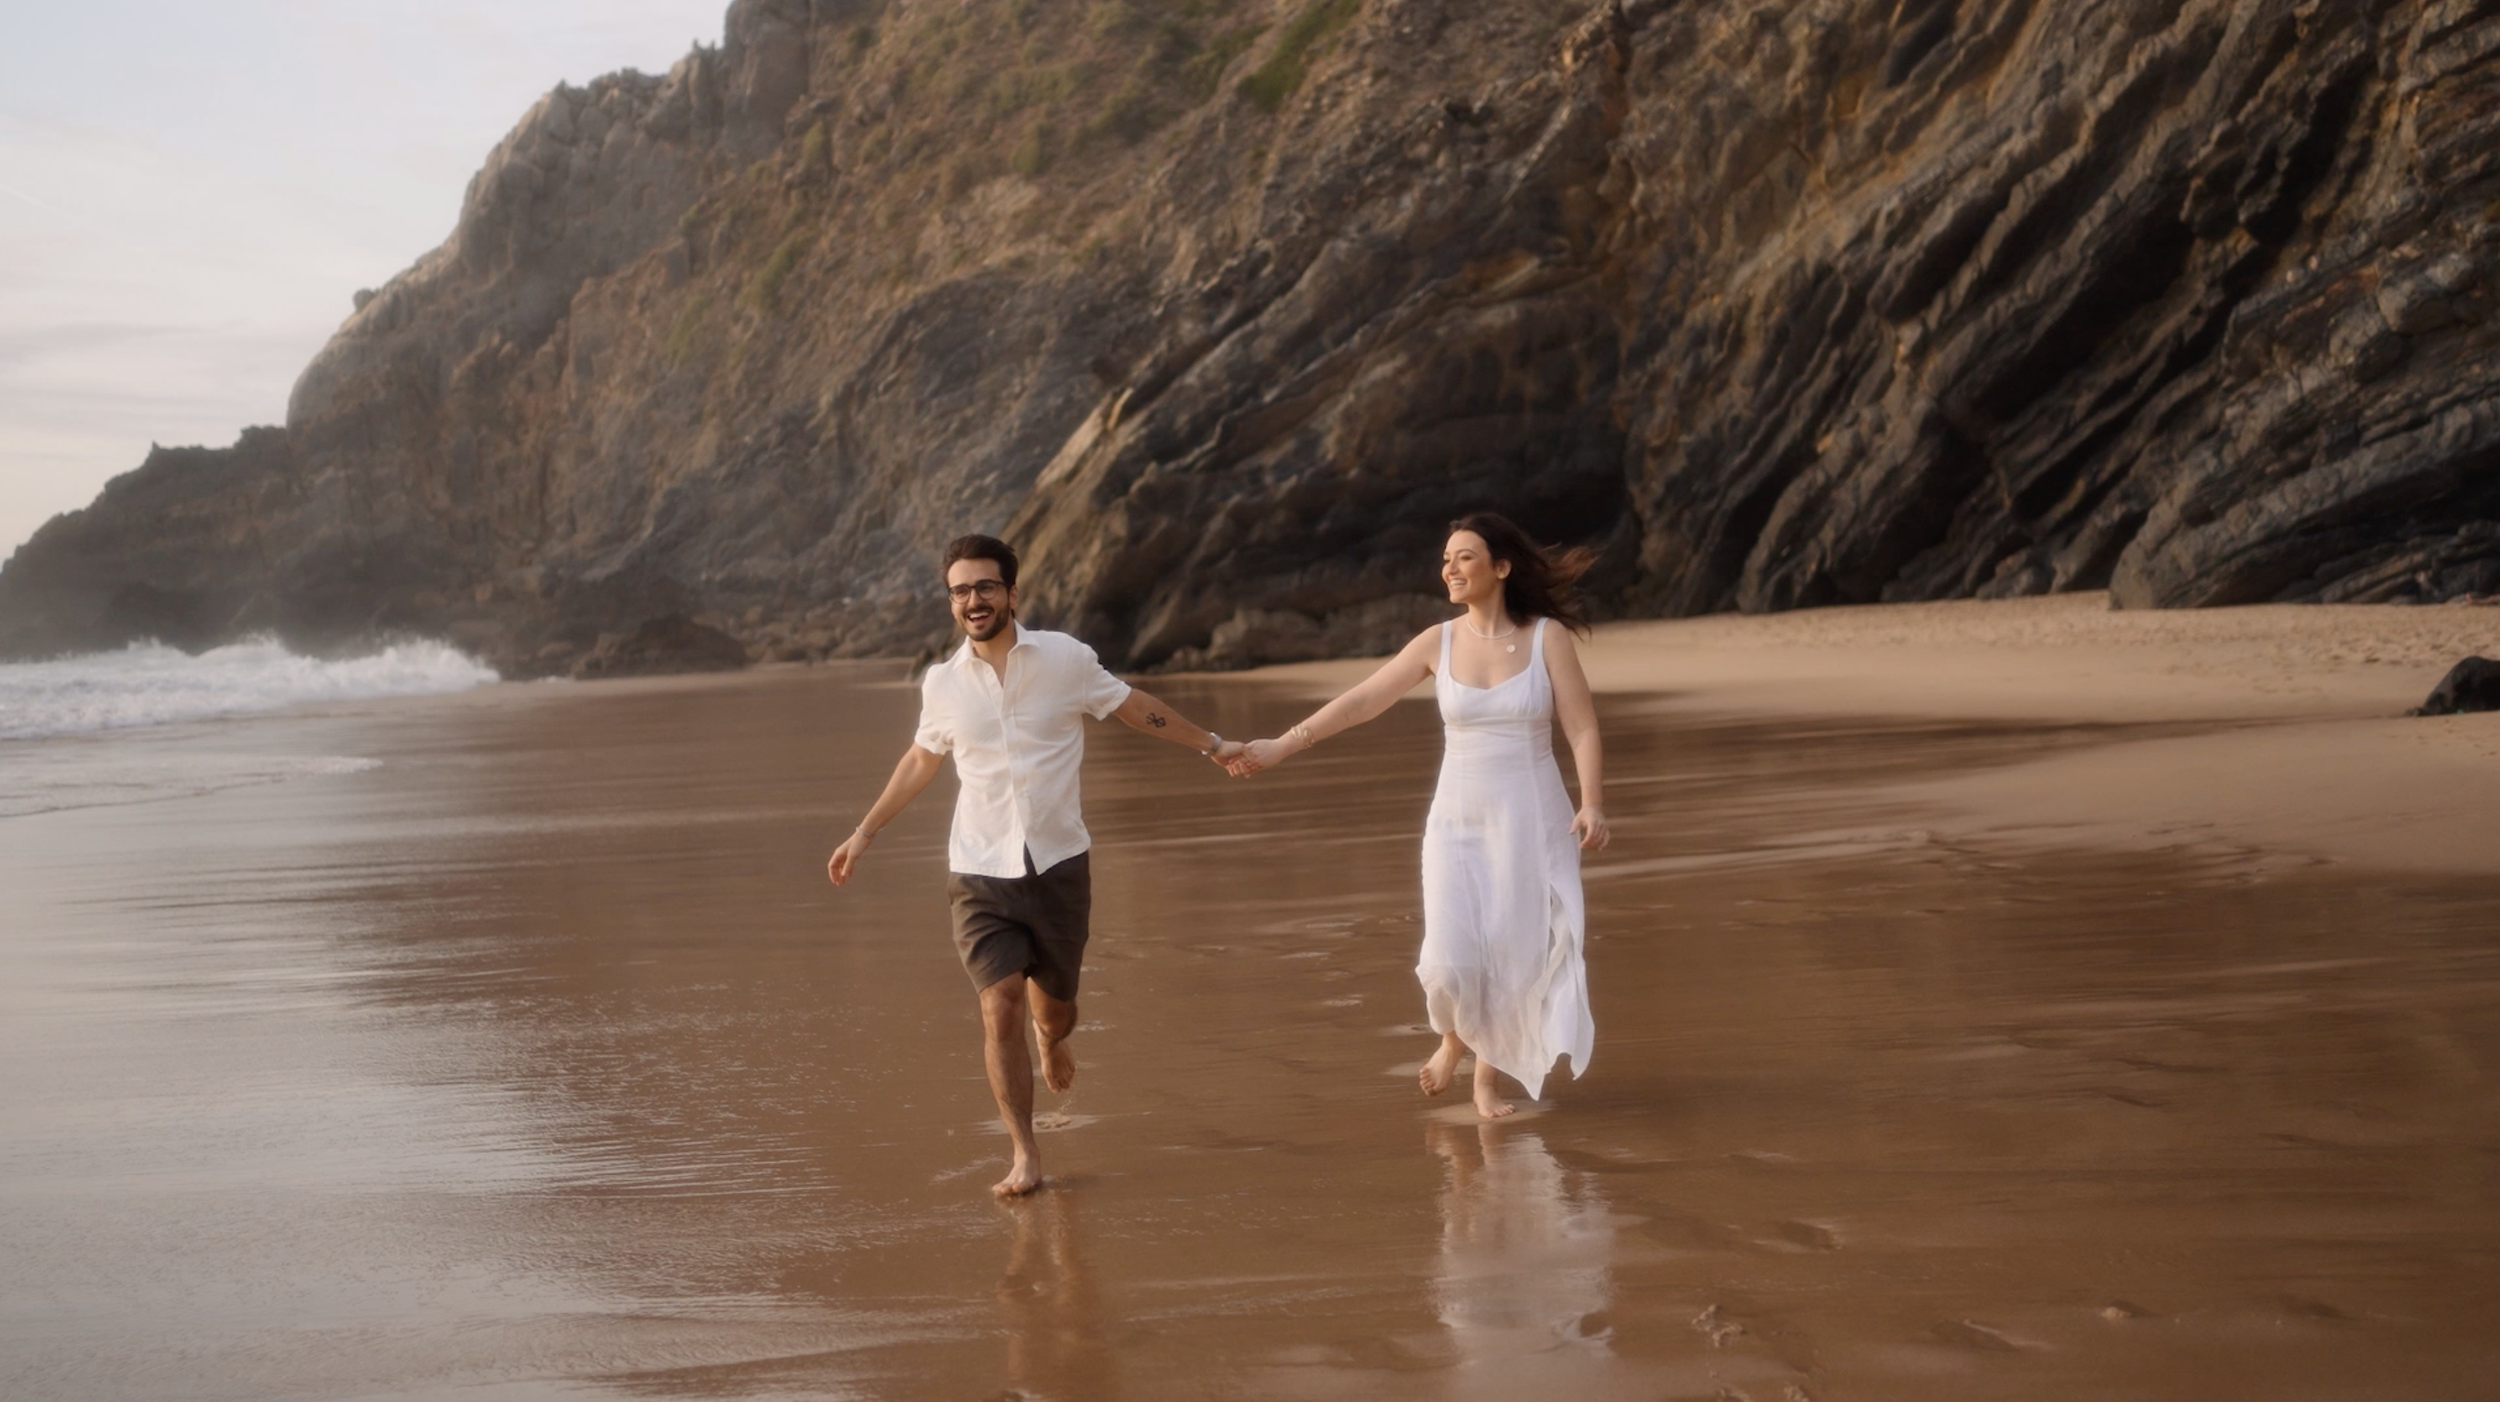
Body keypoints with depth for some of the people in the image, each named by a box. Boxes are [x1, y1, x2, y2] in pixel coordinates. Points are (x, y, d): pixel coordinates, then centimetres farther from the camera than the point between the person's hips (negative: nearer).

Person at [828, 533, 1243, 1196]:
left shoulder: (1065, 658, -4)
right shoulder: (942, 683, 1)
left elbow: (1136, 708, 10)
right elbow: (922, 759, 18)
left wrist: (1214, 745, 13)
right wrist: (865, 832, 20)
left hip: (1058, 863, 0)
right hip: (981, 871, 0)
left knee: (1054, 1007, 10)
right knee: (1000, 1008, -13)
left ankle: (1050, 1038, 50)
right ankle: (1024, 1156, -4)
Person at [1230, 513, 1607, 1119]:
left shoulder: (1547, 637, -5)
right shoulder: (1438, 643, 1)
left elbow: (1583, 730, -7)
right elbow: (1360, 701, -1)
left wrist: (1592, 804, -21)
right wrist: (1282, 746, -8)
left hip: (1532, 822, -1)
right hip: (1458, 821, 1)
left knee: (1516, 952, -2)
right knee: (1452, 959, -9)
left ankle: (1488, 1076, 17)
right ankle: (1455, 1036, 24)